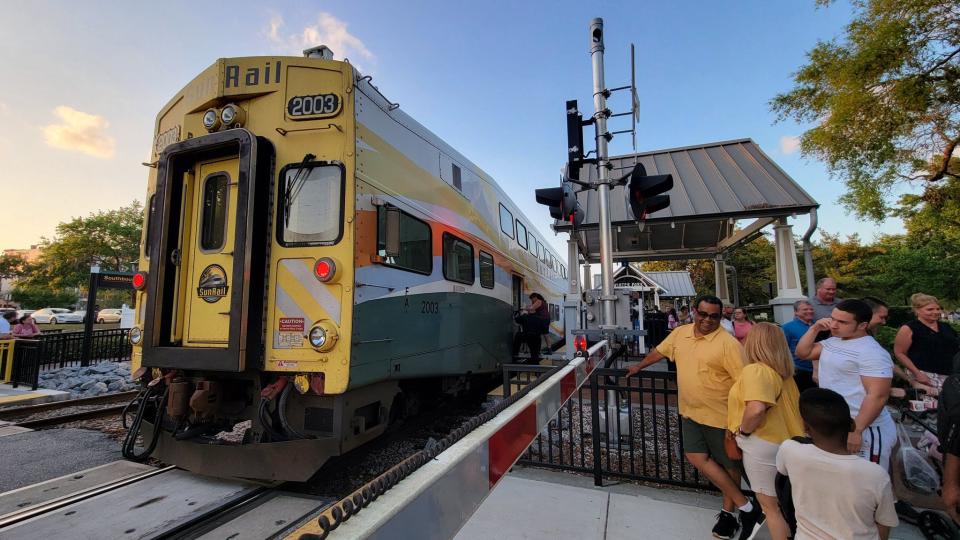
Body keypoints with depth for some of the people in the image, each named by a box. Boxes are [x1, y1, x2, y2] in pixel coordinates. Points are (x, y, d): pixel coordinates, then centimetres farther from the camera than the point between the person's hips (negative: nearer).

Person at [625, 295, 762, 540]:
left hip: (720, 415, -5)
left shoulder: (728, 343, -17)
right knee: (697, 457, 4)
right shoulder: (680, 333, 1)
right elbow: (660, 351, 17)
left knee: (728, 464, 11)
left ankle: (728, 513, 31)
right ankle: (745, 505, 20)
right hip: (690, 412, 6)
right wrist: (639, 366, 28)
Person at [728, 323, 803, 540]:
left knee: (770, 505, 8)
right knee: (777, 502, 26)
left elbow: (756, 409, -35)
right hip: (783, 441, 8)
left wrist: (743, 431, -19)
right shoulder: (783, 372, 8)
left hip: (763, 444, -8)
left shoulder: (755, 370, -22)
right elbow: (793, 405, 17)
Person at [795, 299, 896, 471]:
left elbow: (877, 396, -22)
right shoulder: (832, 342, 6)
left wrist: (856, 430, -25)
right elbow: (802, 352, 13)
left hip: (866, 431, -8)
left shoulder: (872, 353, -19)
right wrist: (815, 328, 1)